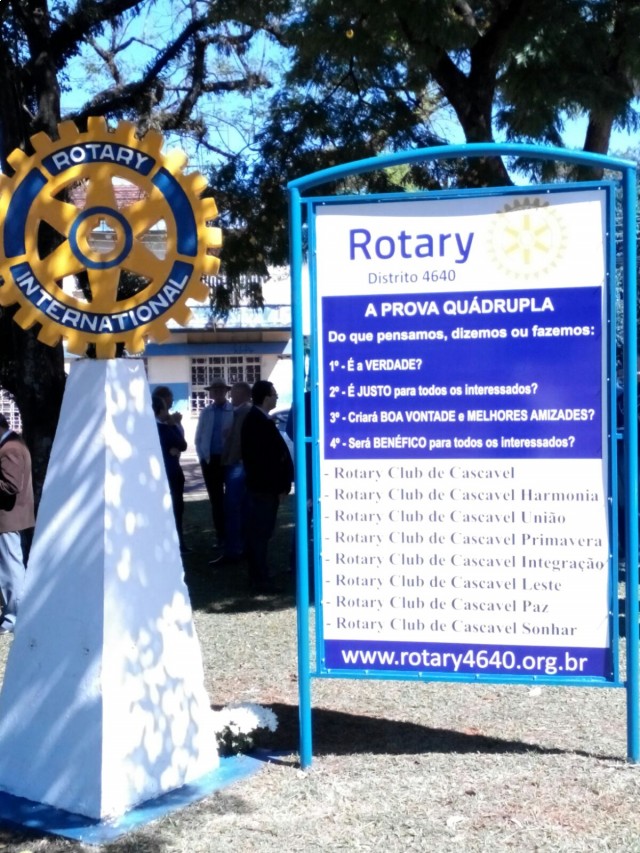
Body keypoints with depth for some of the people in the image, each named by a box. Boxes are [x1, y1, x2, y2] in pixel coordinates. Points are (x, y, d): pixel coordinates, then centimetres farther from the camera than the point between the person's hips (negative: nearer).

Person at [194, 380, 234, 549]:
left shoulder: (234, 411, -2)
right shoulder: (205, 412, 9)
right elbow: (198, 437, 11)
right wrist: (202, 456, 0)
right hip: (210, 460, 3)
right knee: (216, 499, 6)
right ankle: (221, 536, 12)